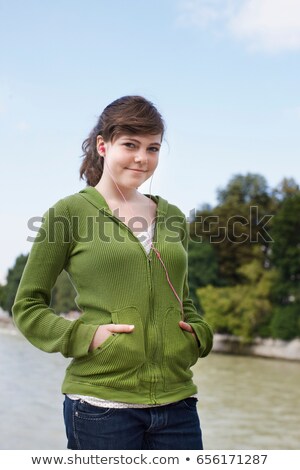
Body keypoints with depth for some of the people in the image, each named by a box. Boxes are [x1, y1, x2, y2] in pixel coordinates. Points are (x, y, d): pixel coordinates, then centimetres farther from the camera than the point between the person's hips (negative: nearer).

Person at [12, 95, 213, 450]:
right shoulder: (69, 212, 0)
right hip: (101, 400, -4)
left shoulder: (172, 217, 13)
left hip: (177, 399, 4)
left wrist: (199, 334, 4)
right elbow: (27, 306, 1)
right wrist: (84, 336, -13)